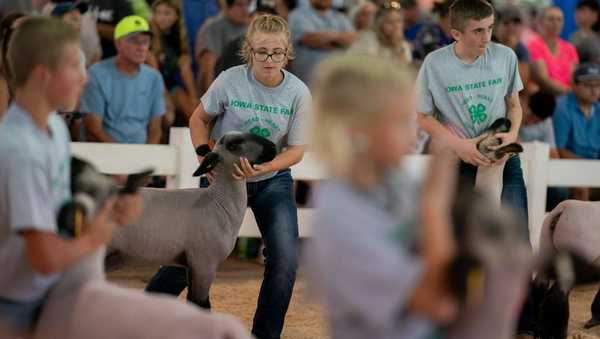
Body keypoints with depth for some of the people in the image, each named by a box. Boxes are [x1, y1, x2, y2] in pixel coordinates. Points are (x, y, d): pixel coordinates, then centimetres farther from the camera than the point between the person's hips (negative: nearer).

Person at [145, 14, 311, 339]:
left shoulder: (298, 92, -15)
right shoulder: (230, 80, -16)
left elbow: (296, 150, -11)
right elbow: (199, 119, 1)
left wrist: (261, 169, -28)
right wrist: (205, 156, -13)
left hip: (272, 181, 1)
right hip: (224, 176, -1)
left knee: (285, 261, -10)